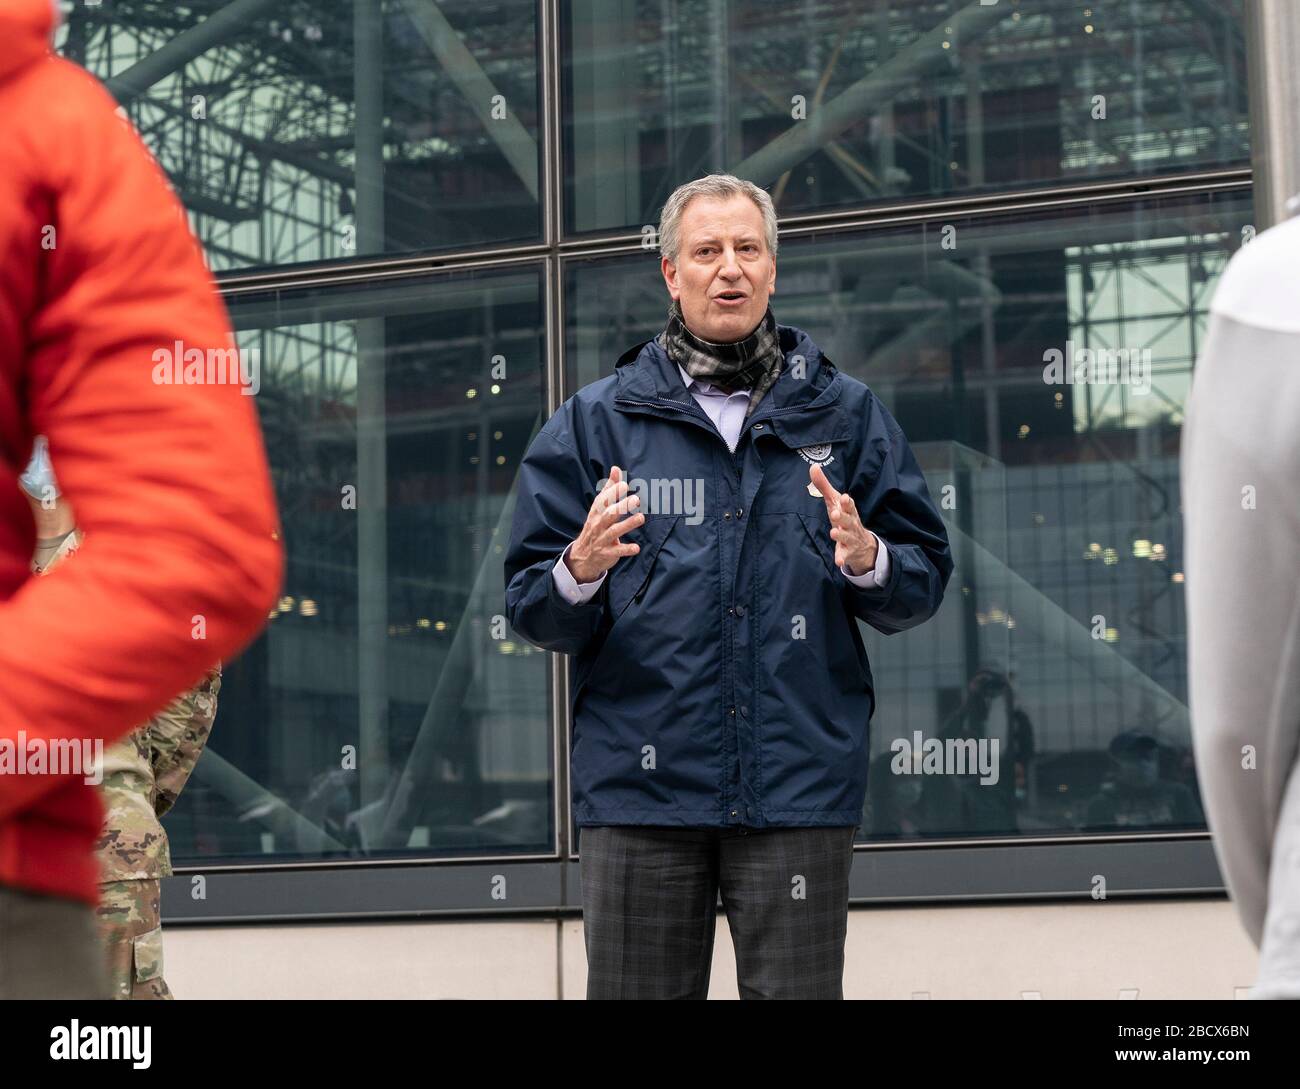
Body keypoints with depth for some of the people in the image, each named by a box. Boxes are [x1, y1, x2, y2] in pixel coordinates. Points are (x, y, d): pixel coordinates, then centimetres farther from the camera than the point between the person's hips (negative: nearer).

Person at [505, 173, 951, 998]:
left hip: (800, 785, 0)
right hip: (641, 783, 0)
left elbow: (926, 582, 9)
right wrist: (579, 573, -17)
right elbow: (530, 611, 5)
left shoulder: (843, 414, 11)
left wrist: (869, 560, -12)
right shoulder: (595, 423, 9)